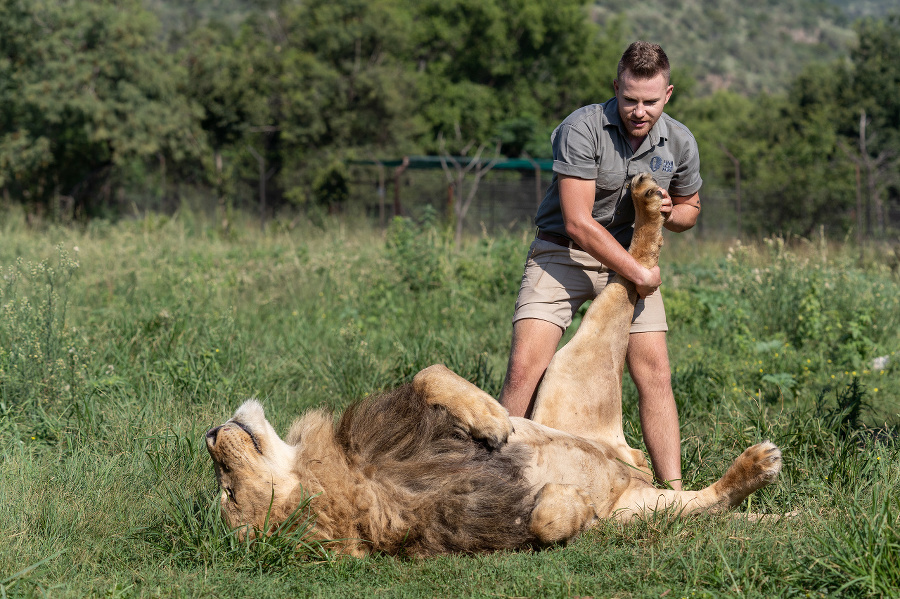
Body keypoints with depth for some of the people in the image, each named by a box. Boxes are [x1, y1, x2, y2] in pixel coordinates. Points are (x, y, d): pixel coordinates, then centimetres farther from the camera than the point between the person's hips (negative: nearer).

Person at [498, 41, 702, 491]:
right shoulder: (582, 129, -21)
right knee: (525, 368, -16)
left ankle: (673, 492, 0)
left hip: (630, 257, 4)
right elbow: (578, 222, -23)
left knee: (654, 374, -6)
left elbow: (690, 208, 15)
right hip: (562, 253, -4)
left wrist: (669, 213, -11)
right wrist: (639, 274, -20)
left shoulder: (680, 143, -4)